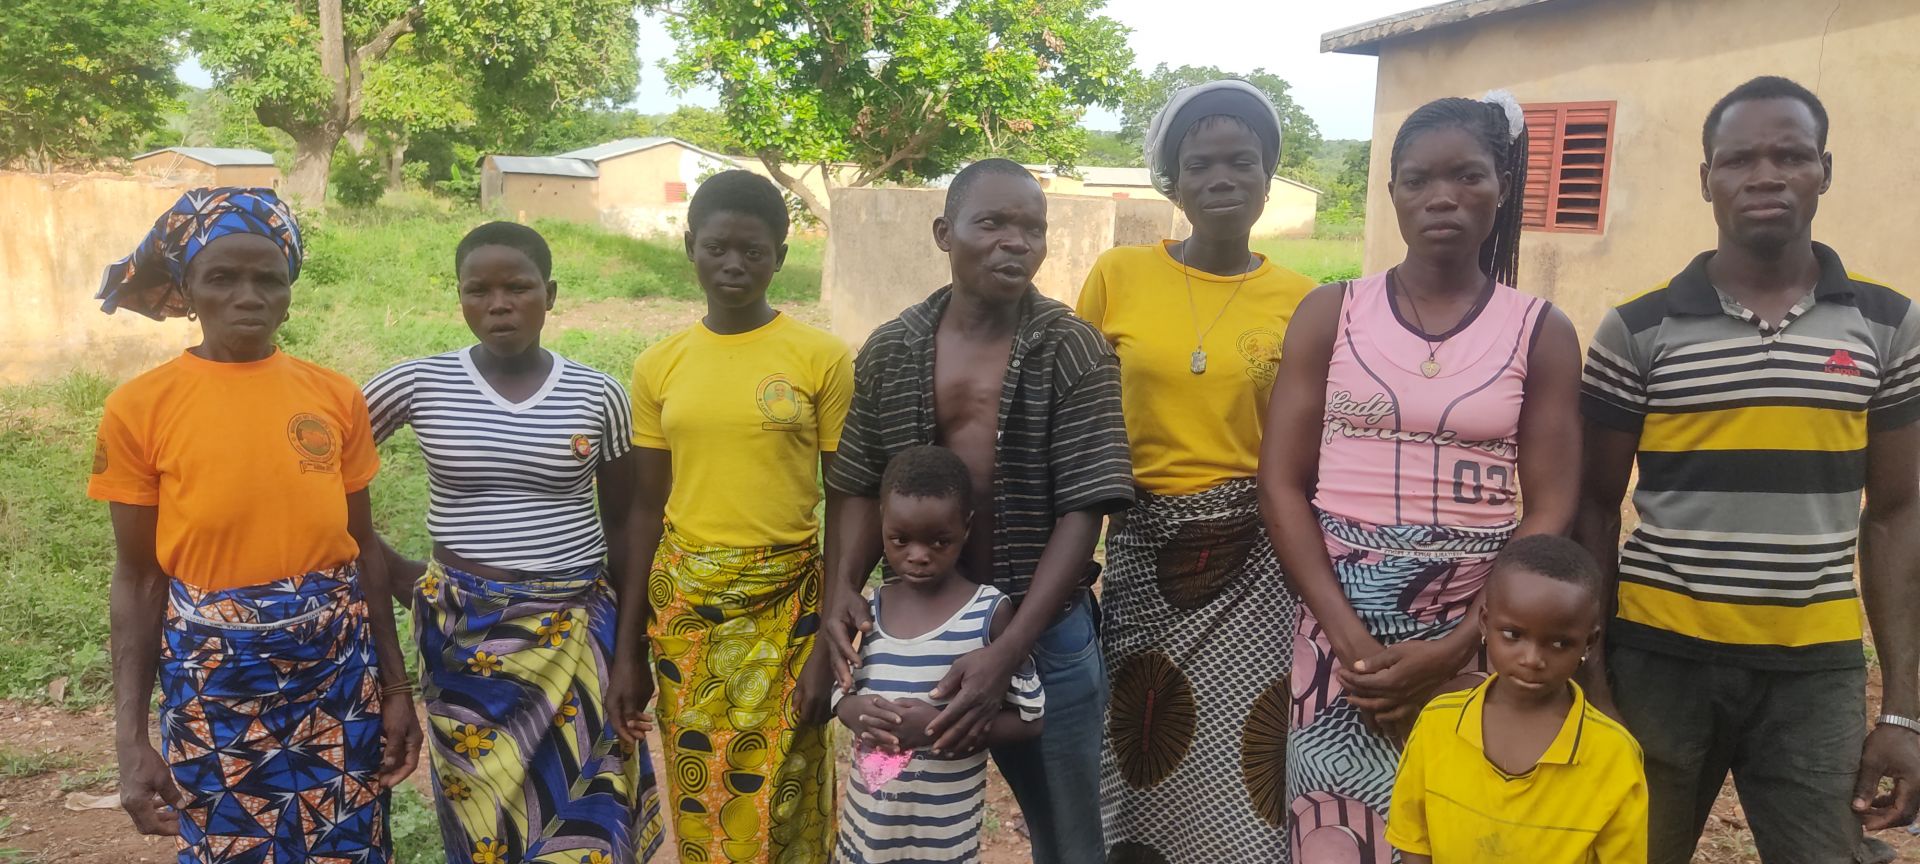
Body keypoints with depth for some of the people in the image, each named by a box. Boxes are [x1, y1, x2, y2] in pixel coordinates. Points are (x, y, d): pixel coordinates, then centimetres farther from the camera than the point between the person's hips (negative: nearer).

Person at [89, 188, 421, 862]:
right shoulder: (141, 407, -6)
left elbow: (364, 549, 5)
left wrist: (395, 686, 5)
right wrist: (130, 736, -6)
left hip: (338, 669, 2)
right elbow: (138, 577, -2)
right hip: (212, 681, -2)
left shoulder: (336, 397, 0)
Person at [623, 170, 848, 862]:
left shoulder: (822, 359, -6)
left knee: (776, 806, 4)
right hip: (684, 601, 3)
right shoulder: (659, 366, 3)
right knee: (698, 802, 13)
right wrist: (628, 647, 8)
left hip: (786, 602, -3)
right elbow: (647, 509, 9)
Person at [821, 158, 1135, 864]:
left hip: (1044, 630, -2)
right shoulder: (890, 351, 0)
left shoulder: (1074, 350, -9)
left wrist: (1008, 651, -22)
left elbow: (1083, 511, -14)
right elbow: (859, 486, 6)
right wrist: (842, 589, -13)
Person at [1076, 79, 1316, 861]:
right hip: (1142, 547, 1)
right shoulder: (1117, 277, -1)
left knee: (1239, 769, 5)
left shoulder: (1299, 301, -1)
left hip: (1254, 560, 0)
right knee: (1143, 771, 11)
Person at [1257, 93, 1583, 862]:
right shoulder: (1330, 313, 2)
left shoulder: (1541, 332, 2)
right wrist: (1352, 638, -13)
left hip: (1480, 634, 0)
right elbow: (1282, 485, -3)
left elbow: (1551, 512, -3)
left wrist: (1453, 649, -13)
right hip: (1341, 626, 0)